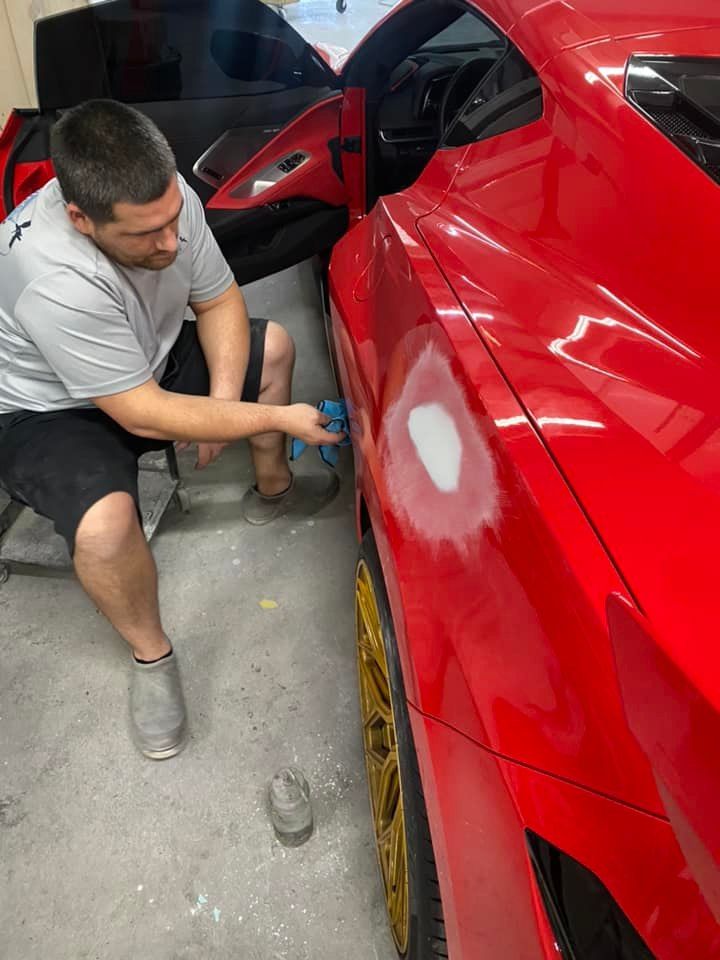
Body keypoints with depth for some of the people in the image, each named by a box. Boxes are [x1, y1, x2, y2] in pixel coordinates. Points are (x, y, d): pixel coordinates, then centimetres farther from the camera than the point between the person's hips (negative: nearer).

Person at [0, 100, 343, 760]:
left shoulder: (165, 200, -21)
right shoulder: (55, 280, -40)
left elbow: (218, 300, -4)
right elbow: (143, 415, -33)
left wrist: (224, 398, -19)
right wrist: (278, 418, -28)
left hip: (148, 360, 7)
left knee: (273, 345, 2)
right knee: (105, 523, -35)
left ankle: (272, 491, 24)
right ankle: (151, 657, -4)